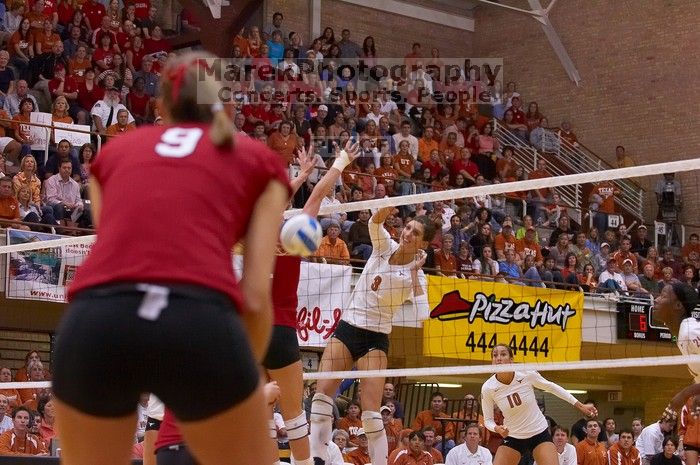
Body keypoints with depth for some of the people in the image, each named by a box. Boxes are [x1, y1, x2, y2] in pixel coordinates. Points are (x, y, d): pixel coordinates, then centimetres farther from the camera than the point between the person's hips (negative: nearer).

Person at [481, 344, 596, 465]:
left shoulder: (526, 374, -17)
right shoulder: (487, 388, -15)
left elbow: (552, 387, 0)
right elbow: (488, 420, -4)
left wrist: (580, 405, 3)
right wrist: (497, 428, -27)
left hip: (539, 433, -1)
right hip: (512, 437, 1)